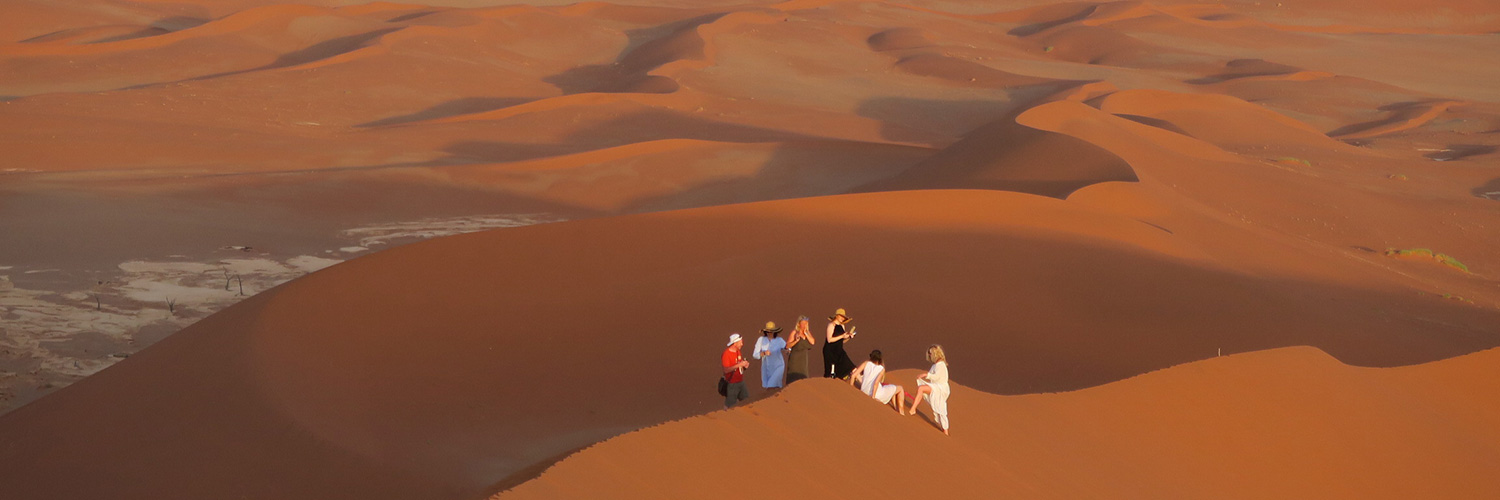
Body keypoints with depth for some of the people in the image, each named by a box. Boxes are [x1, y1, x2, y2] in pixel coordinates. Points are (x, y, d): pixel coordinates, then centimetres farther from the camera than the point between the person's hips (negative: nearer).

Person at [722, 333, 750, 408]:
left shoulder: (738, 351, 7)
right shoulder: (726, 354, -19)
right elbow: (726, 370, -26)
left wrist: (745, 364, -2)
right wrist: (739, 365, -29)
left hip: (741, 382, 8)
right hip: (732, 384, -8)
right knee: (730, 405, 0)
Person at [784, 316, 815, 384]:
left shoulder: (807, 333, 11)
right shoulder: (794, 332, -5)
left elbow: (812, 342, -4)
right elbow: (787, 346, -9)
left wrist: (805, 333, -8)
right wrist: (796, 341, -23)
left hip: (803, 358, 6)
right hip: (795, 358, -6)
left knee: (802, 378, 4)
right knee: (794, 378, -10)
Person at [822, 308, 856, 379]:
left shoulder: (842, 326, 12)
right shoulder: (831, 325, -10)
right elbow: (829, 339, -19)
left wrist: (848, 337, -2)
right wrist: (842, 336, -21)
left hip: (839, 351, 7)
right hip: (830, 351, -7)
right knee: (831, 374, -6)